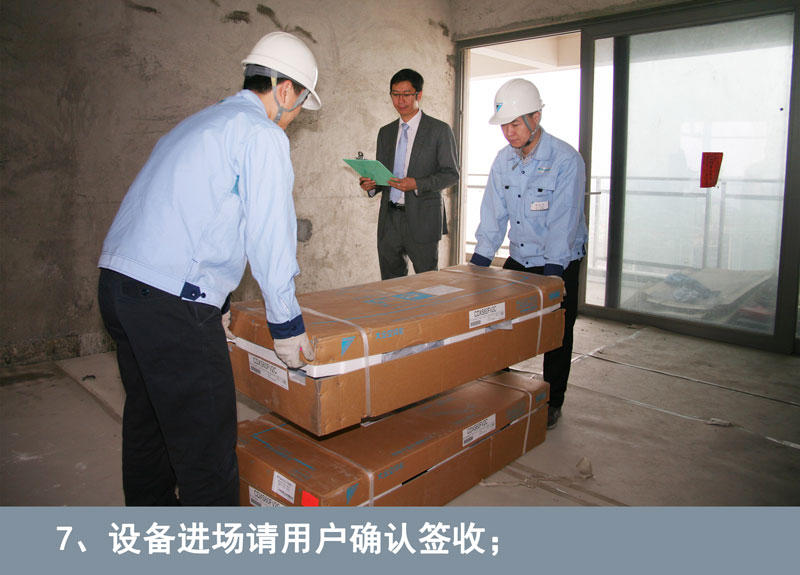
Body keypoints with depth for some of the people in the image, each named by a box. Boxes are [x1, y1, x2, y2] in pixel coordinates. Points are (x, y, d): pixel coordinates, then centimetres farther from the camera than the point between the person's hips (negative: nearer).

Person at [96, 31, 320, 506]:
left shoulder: (198, 124, 24)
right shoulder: (262, 134, -5)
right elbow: (269, 235, -11)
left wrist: (216, 305, 32)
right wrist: (287, 324, -3)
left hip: (116, 283, 10)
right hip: (172, 298, -10)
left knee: (149, 421, 23)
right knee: (205, 440, -2)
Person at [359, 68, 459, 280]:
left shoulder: (439, 130, 0)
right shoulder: (385, 132, 15)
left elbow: (451, 174, -4)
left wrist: (417, 184, -19)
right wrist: (372, 184, -4)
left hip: (422, 218, -4)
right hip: (390, 218, 5)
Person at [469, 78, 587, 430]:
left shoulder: (566, 160, -19)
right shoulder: (504, 160, -2)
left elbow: (562, 224, -24)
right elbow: (493, 216, -2)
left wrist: (549, 275, -29)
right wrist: (477, 265, -8)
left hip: (561, 262, -5)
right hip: (519, 258, 5)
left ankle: (552, 403, 22)